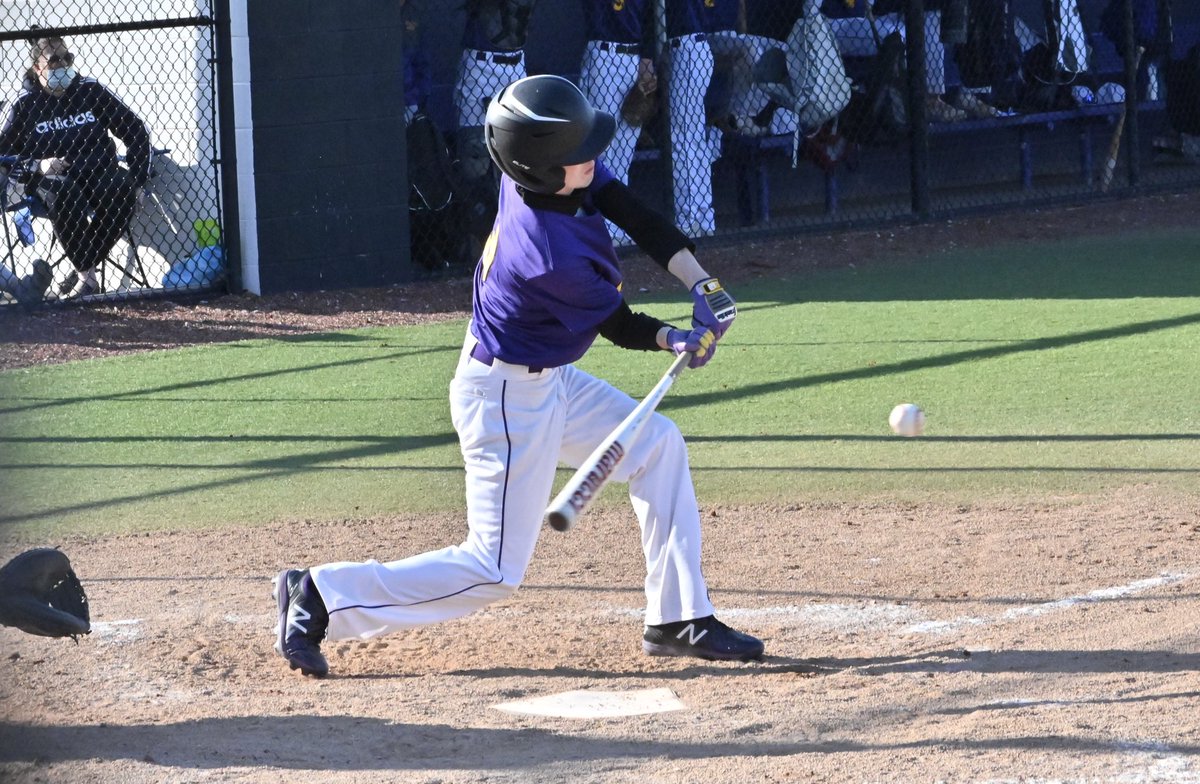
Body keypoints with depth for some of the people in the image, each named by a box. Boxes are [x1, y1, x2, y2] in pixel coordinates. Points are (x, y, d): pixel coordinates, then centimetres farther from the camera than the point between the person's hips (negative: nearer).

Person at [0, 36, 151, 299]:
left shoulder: (91, 91, 6)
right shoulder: (25, 105, 3)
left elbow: (136, 131, 9)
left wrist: (137, 178, -2)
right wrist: (38, 166, -15)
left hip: (100, 172, 2)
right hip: (51, 178, -2)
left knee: (123, 193, -34)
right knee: (63, 195, -40)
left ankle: (83, 271, -23)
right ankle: (87, 274, -30)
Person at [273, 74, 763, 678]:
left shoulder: (537, 172, -12)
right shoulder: (552, 255, -33)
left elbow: (633, 212, -6)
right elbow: (617, 325, -17)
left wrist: (701, 284, -11)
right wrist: (678, 340, -3)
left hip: (550, 379, 10)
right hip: (509, 398, -10)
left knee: (657, 447, 15)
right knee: (493, 572, -3)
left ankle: (678, 621, 21)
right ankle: (320, 596, 2)